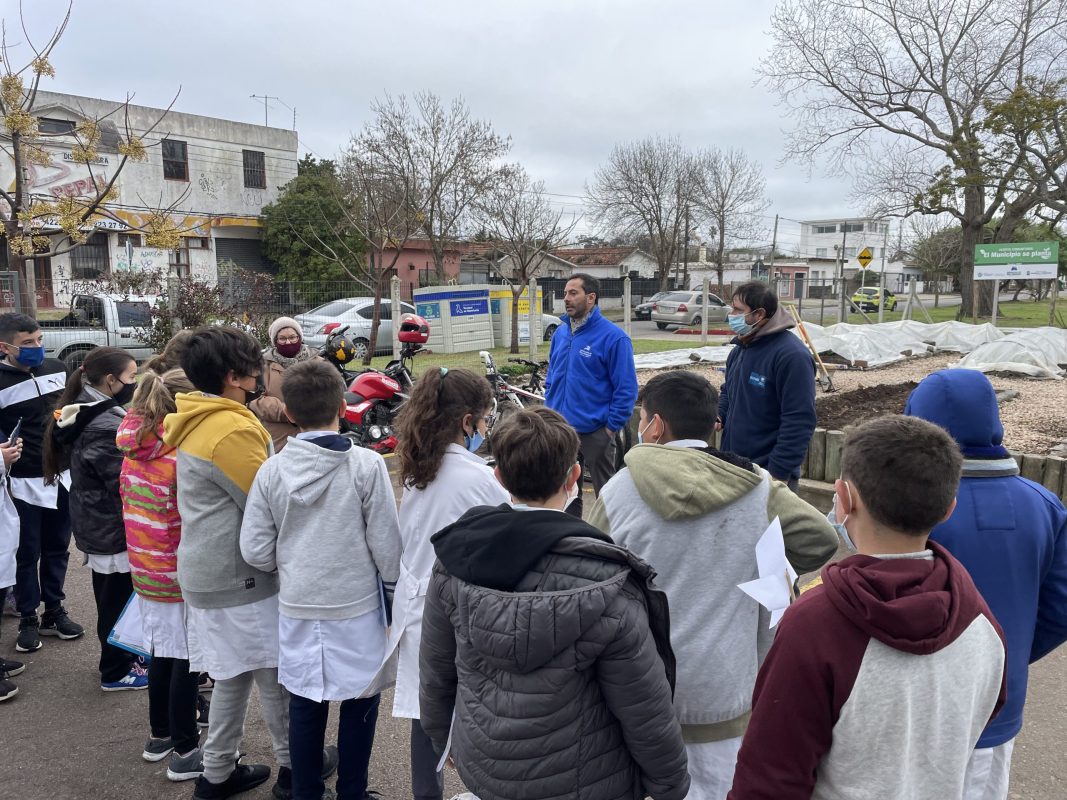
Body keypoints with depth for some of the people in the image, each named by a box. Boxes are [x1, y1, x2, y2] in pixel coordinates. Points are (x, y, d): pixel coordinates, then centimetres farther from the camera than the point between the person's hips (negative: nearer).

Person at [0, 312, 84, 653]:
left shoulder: (58, 369, 3)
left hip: (64, 476, 4)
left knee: (57, 548, 14)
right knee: (27, 553, 7)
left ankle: (54, 611, 27)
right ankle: (28, 619, 22)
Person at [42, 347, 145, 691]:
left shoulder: (83, 413, 6)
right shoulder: (105, 426, -26)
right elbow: (125, 484, -25)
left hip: (96, 522, 10)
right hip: (114, 527, -10)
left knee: (113, 598, 21)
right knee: (117, 601, 6)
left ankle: (123, 657, 37)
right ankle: (116, 672, 21)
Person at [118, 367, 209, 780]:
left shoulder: (133, 450, 2)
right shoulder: (182, 456, -23)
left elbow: (128, 502, 12)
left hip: (145, 569, 8)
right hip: (180, 574, -8)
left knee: (162, 652, 21)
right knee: (186, 659, 5)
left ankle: (161, 734, 36)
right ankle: (184, 752, 16)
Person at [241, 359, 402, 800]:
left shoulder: (272, 470, -6)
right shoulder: (366, 465, -15)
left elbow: (255, 550, -3)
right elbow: (386, 544, -10)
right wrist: (394, 590, 5)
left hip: (297, 607, 3)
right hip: (357, 605, -3)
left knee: (304, 703, 17)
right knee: (359, 701, 13)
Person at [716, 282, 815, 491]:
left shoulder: (792, 355, -17)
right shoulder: (739, 350, 9)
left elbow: (799, 422, -20)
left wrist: (779, 474, -21)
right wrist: (719, 416, 3)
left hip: (770, 475, -8)